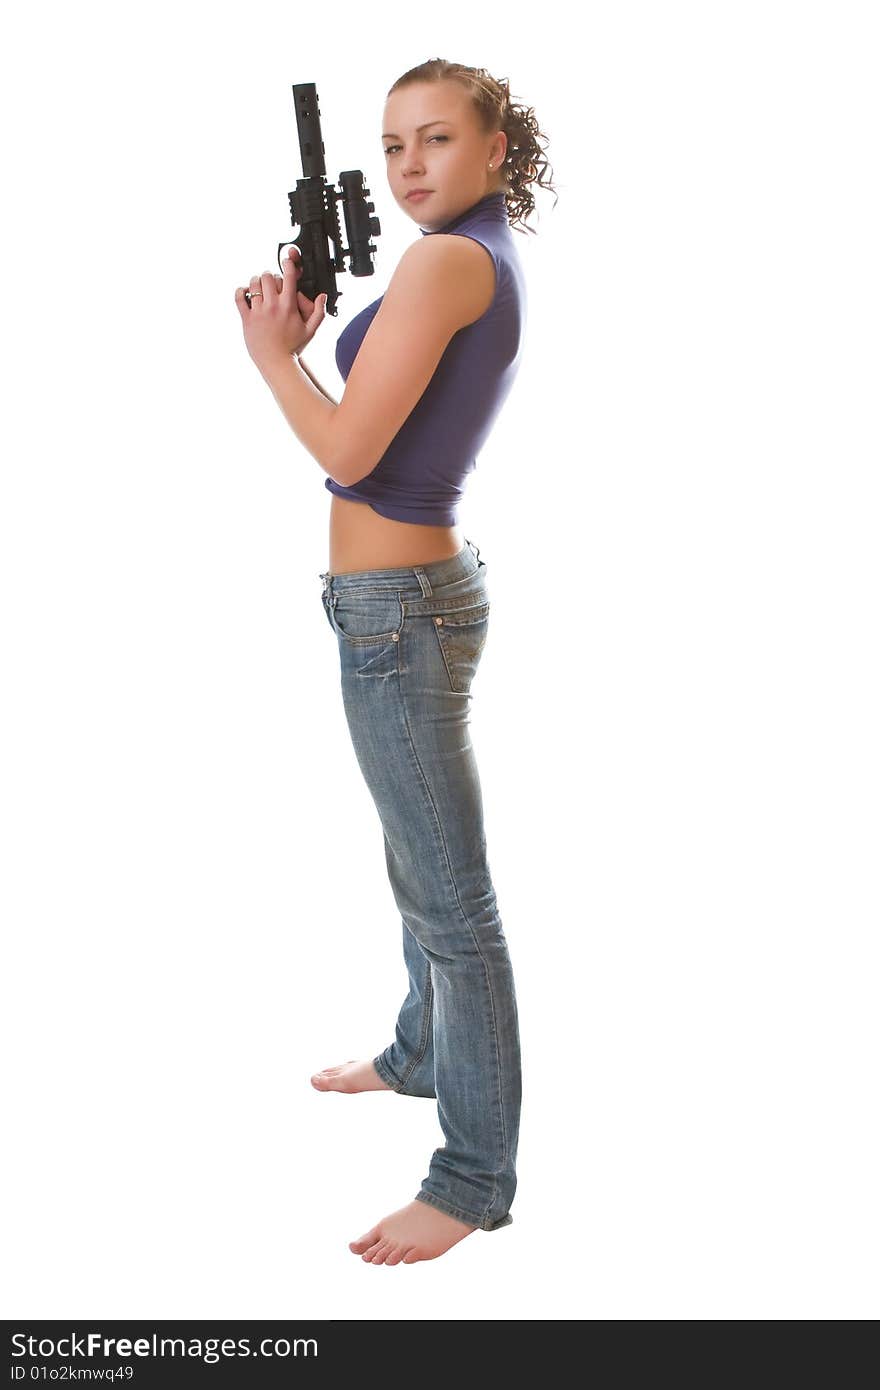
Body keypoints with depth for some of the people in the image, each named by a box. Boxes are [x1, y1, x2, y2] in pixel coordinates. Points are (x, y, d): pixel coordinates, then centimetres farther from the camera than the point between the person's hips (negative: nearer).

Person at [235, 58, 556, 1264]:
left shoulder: (447, 260, -18)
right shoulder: (494, 267, 12)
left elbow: (349, 453, -20)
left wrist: (269, 351, -5)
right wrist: (303, 341, 5)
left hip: (398, 605, -11)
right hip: (425, 585, 11)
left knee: (451, 895, -3)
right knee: (423, 860, 25)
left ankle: (478, 1176, 7)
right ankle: (421, 1054, 45)